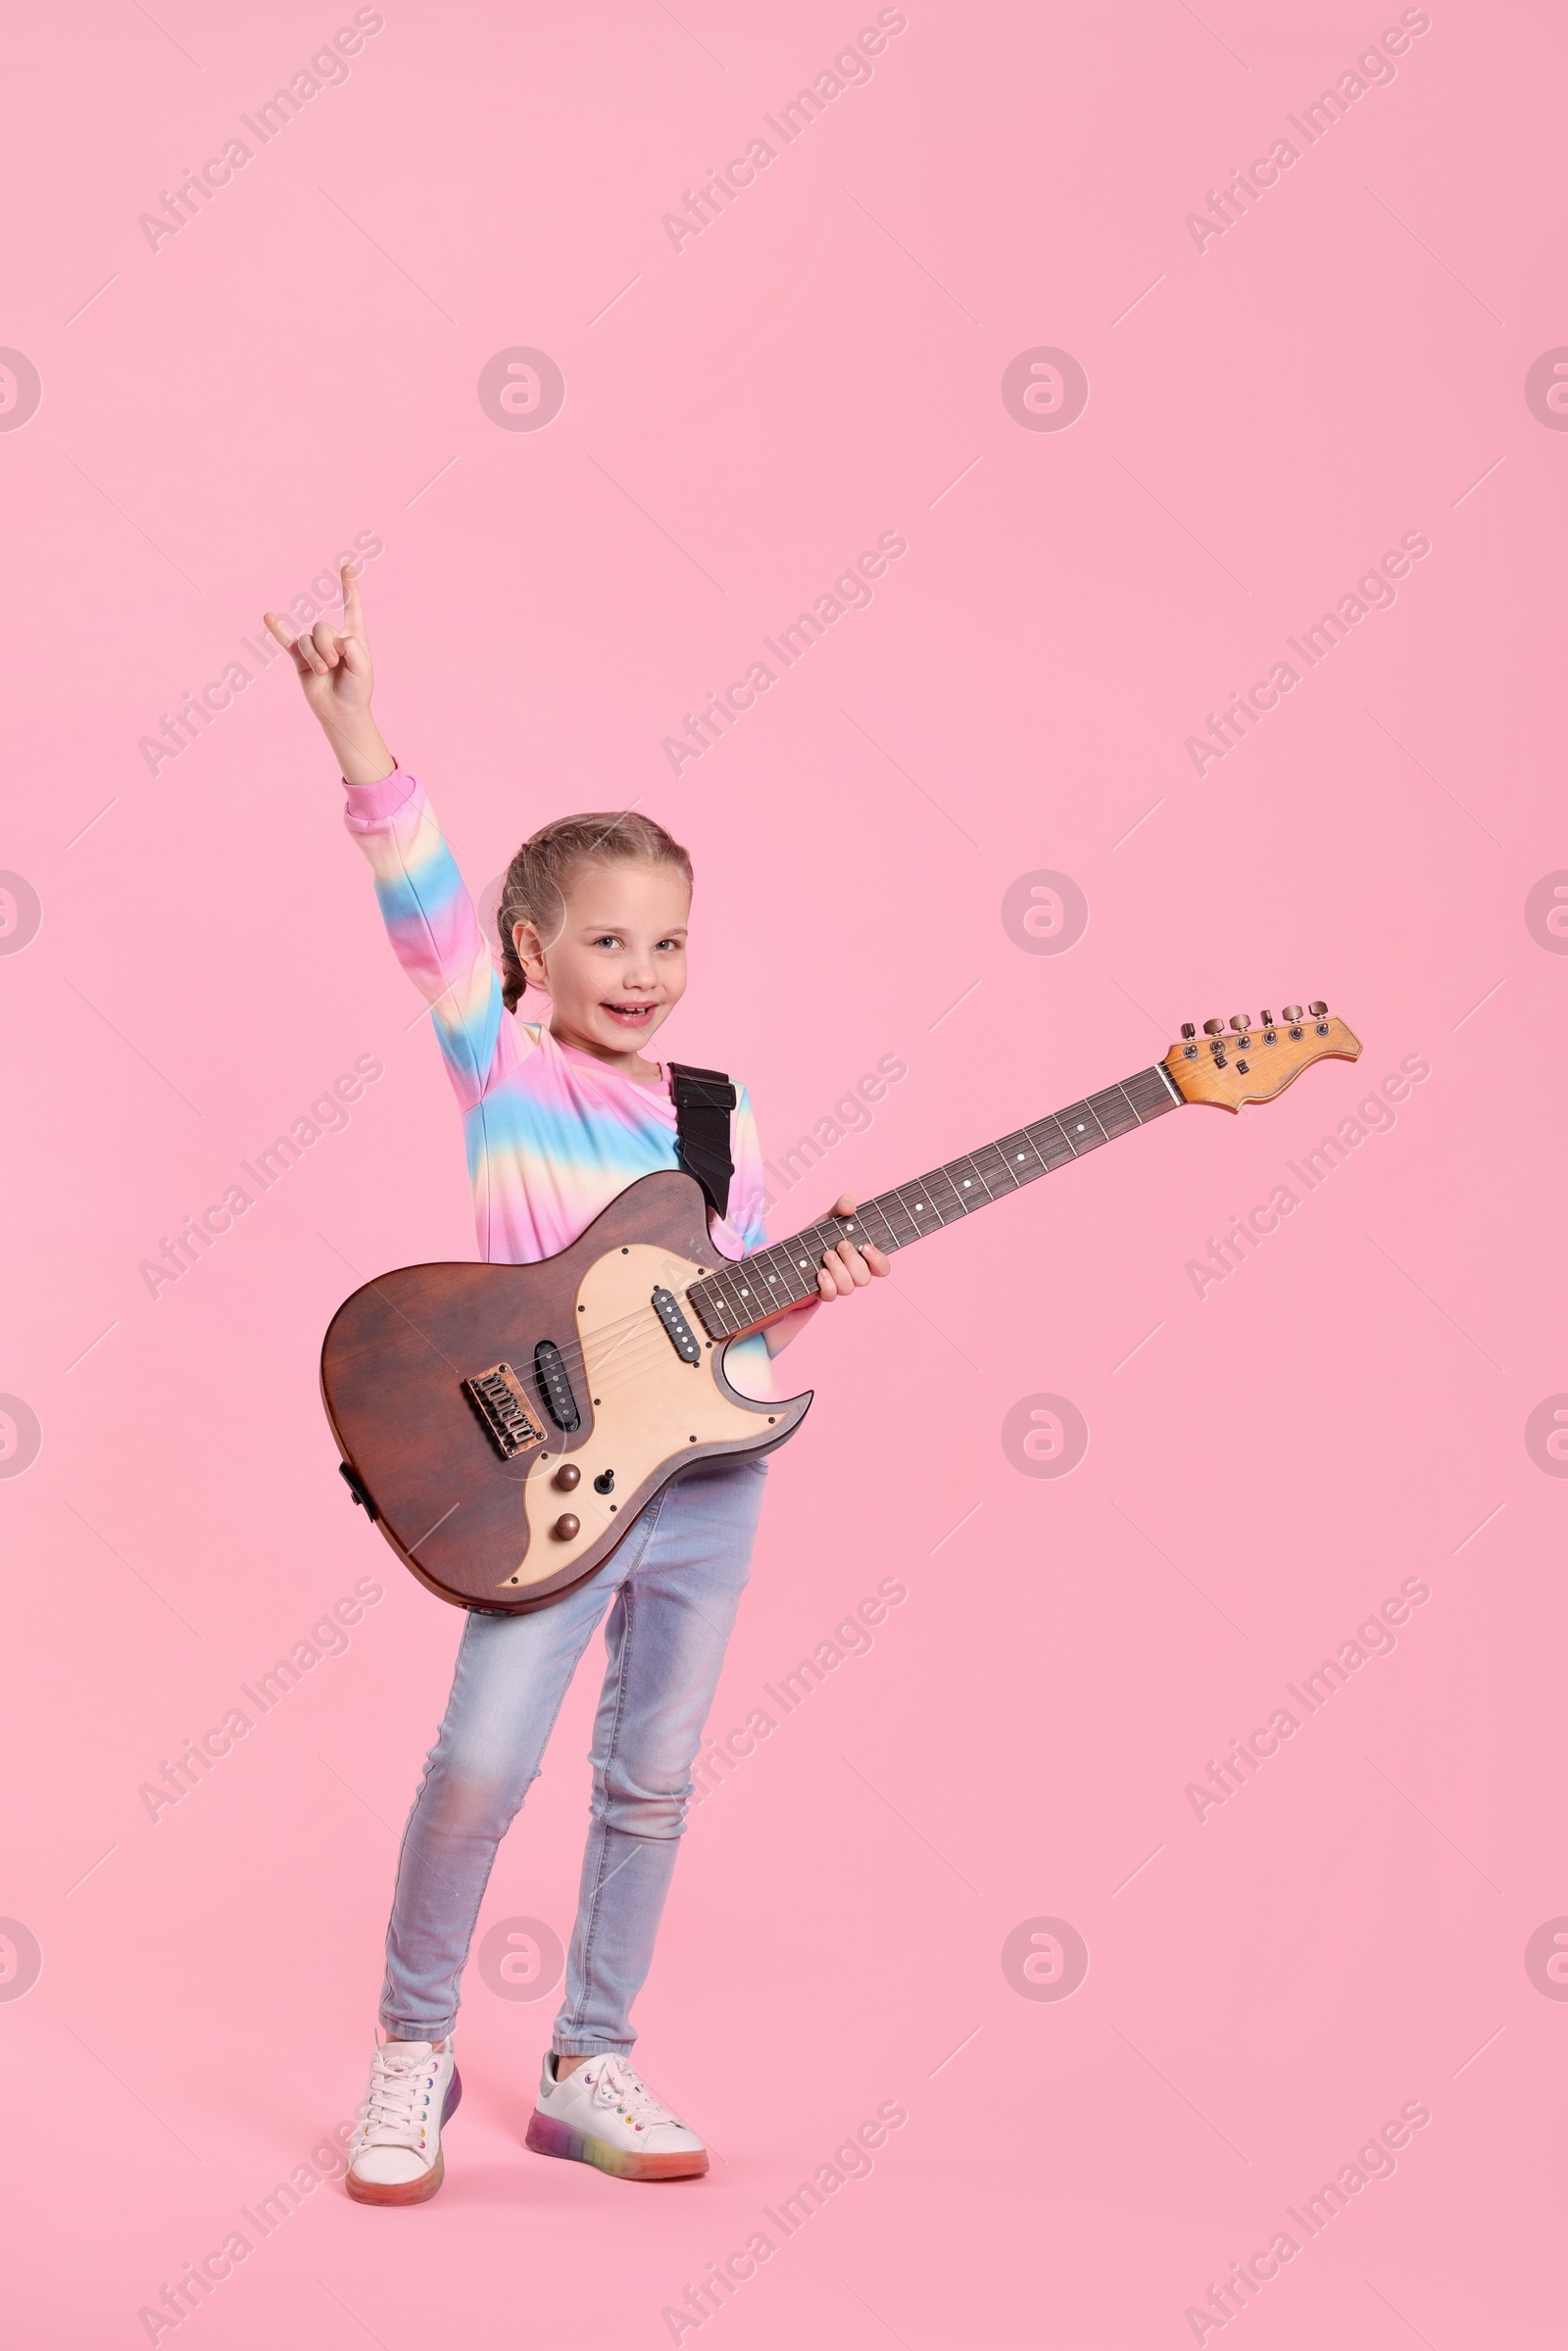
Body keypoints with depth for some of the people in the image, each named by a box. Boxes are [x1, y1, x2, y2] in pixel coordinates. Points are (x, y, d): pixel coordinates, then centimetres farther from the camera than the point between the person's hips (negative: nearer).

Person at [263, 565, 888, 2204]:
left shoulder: (719, 1119, 10)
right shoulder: (500, 1066, -1)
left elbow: (737, 1325, 15)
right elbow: (424, 896, -15)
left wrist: (808, 1291, -7)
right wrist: (349, 715, -26)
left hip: (712, 1474, 4)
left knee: (652, 1778, 10)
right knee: (483, 1760, -13)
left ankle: (589, 2067, 25)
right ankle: (413, 2047, 10)